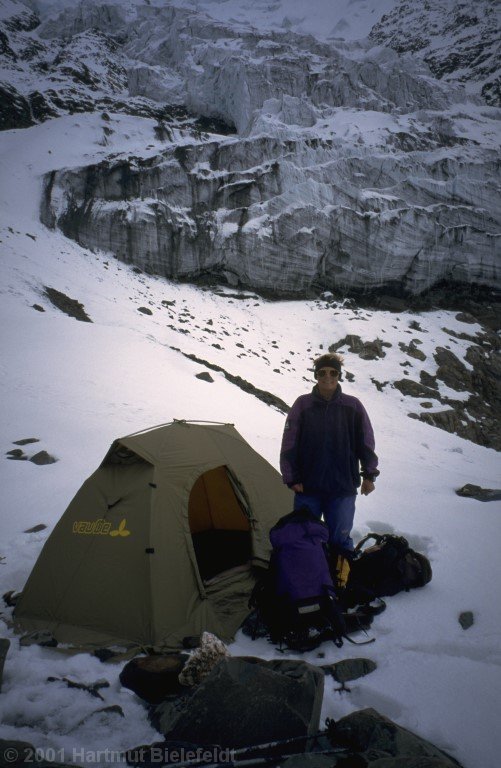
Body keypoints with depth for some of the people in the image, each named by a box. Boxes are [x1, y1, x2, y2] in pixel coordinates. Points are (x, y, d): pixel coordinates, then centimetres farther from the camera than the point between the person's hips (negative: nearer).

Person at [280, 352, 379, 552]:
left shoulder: (353, 406, 0)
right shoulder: (303, 404, -3)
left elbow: (366, 443, 7)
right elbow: (289, 444, -1)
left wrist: (369, 475, 7)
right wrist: (292, 479, -4)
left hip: (343, 488, 0)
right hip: (307, 488, 0)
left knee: (340, 539, 8)